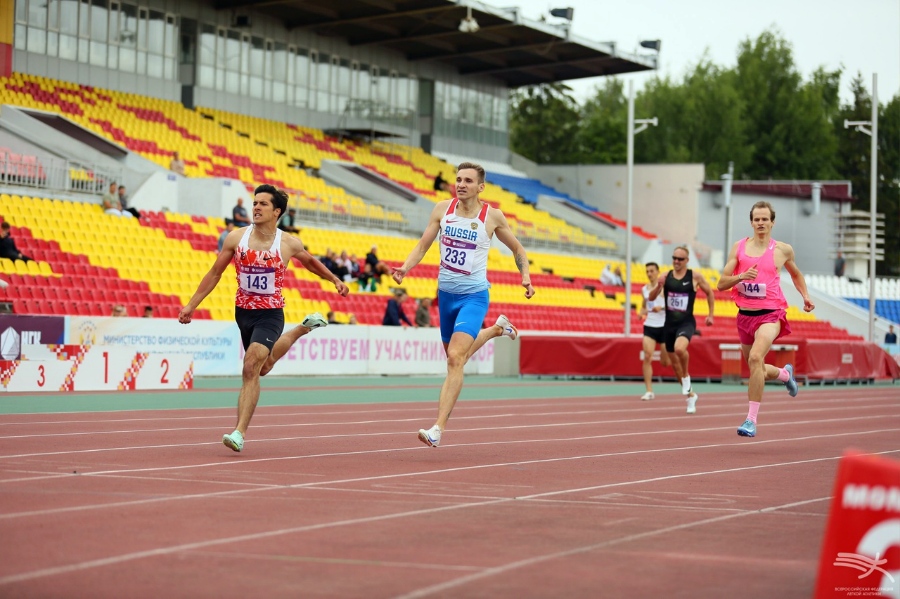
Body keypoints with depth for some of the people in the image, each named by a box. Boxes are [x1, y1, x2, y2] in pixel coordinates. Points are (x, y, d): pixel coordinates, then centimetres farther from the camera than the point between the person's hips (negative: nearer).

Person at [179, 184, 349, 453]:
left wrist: (334, 279, 21)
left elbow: (310, 262, 16)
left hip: (270, 314, -4)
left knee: (251, 367, -22)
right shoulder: (236, 238, -5)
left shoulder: (289, 244, -8)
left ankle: (240, 432, -21)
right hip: (243, 312, 4)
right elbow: (214, 273, 4)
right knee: (263, 367, 23)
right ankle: (303, 328, 51)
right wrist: (191, 305, 1)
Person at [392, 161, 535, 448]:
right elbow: (423, 245, 6)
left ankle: (438, 428, -23)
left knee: (455, 357, -20)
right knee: (455, 355, 22)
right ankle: (497, 328, 52)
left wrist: (526, 276, -8)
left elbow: (517, 249, 7)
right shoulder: (442, 209, -1)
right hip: (446, 293, 5)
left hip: (474, 295, -5)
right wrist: (404, 268, -12)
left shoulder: (492, 216, -7)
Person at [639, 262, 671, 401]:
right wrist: (642, 313, 2)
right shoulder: (645, 289, 10)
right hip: (649, 326, 3)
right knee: (647, 357, -14)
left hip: (664, 326, -3)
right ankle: (649, 391, -13)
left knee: (665, 362, 2)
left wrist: (662, 308, -23)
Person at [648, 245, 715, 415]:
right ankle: (691, 395, 31)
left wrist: (711, 315, 7)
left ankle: (686, 377, -7)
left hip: (686, 323, -5)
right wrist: (658, 286, -17)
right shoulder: (666, 276, 3)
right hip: (669, 323, 5)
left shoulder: (695, 276, -4)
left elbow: (709, 293, 10)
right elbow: (651, 298, 2)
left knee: (679, 348, -35)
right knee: (675, 362, 12)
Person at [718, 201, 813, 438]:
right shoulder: (739, 247, 3)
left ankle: (751, 420, -26)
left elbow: (796, 273, 24)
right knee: (757, 370, 17)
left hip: (771, 314, -4)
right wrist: (741, 276, -18)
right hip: (745, 315, 4)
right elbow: (721, 284, 0)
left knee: (755, 358, -29)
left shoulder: (782, 250, 2)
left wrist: (805, 296, 10)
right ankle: (786, 374, 53)